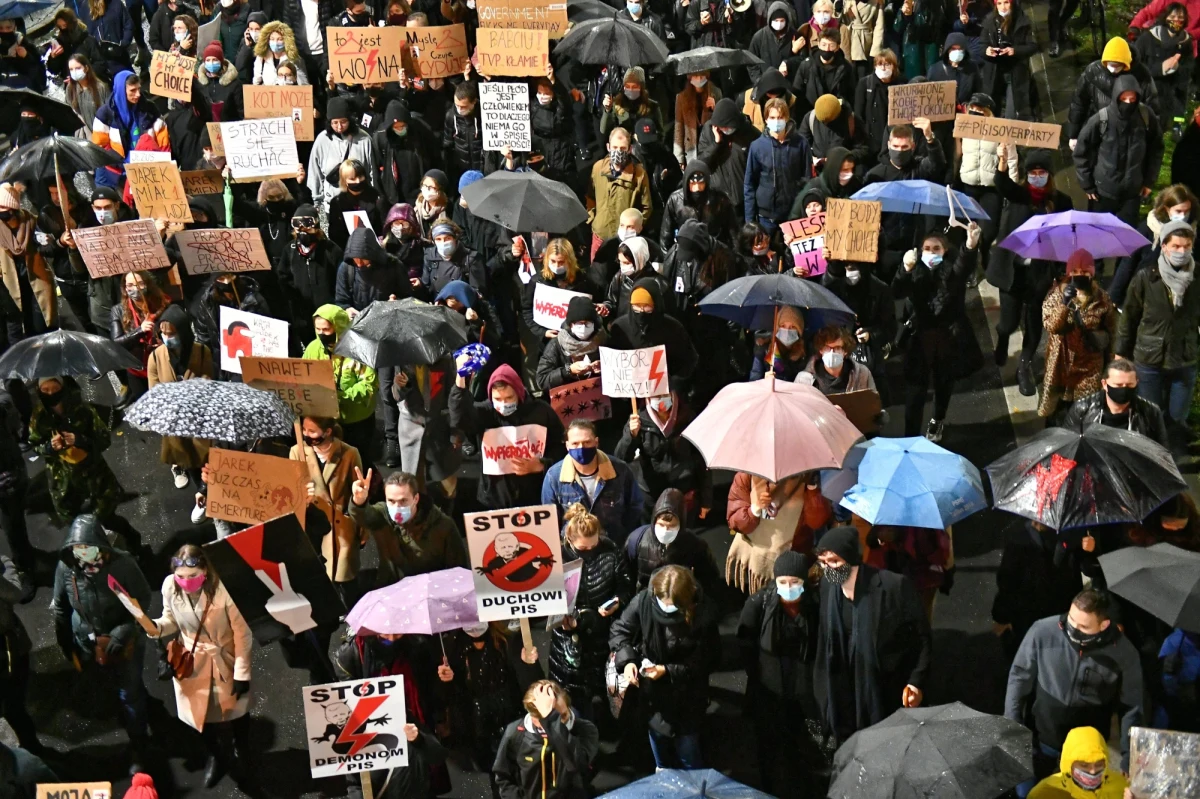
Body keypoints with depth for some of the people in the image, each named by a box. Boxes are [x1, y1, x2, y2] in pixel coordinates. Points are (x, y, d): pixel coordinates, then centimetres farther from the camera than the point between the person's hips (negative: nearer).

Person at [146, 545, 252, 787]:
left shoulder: (223, 589, -32)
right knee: (200, 711, 20)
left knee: (235, 709, 22)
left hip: (225, 661, -3)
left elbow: (243, 634, -20)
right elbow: (172, 620, -1)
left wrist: (242, 672, -14)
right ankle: (215, 756, 51)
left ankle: (241, 753, 52)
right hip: (191, 662, 3)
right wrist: (155, 626, -24)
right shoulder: (170, 587, -21)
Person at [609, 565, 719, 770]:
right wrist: (627, 660, -24)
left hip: (685, 697, -3)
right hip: (652, 692, 3)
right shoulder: (644, 600, -21)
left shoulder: (703, 614, -25)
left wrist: (667, 671, -23)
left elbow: (705, 661, -16)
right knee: (661, 753, 26)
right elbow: (619, 630, -7)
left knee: (687, 754, 11)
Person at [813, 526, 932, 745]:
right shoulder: (828, 586, -2)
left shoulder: (894, 586, -19)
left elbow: (922, 635, -9)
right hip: (843, 693, 4)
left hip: (887, 692, -4)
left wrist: (916, 681, -14)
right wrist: (824, 686, 10)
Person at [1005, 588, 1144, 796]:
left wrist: (1129, 762, -7)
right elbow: (1020, 677, -7)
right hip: (1040, 736, 1)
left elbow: (1132, 708, -7)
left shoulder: (1124, 654, -19)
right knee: (1026, 792, 17)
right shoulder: (1043, 631, -20)